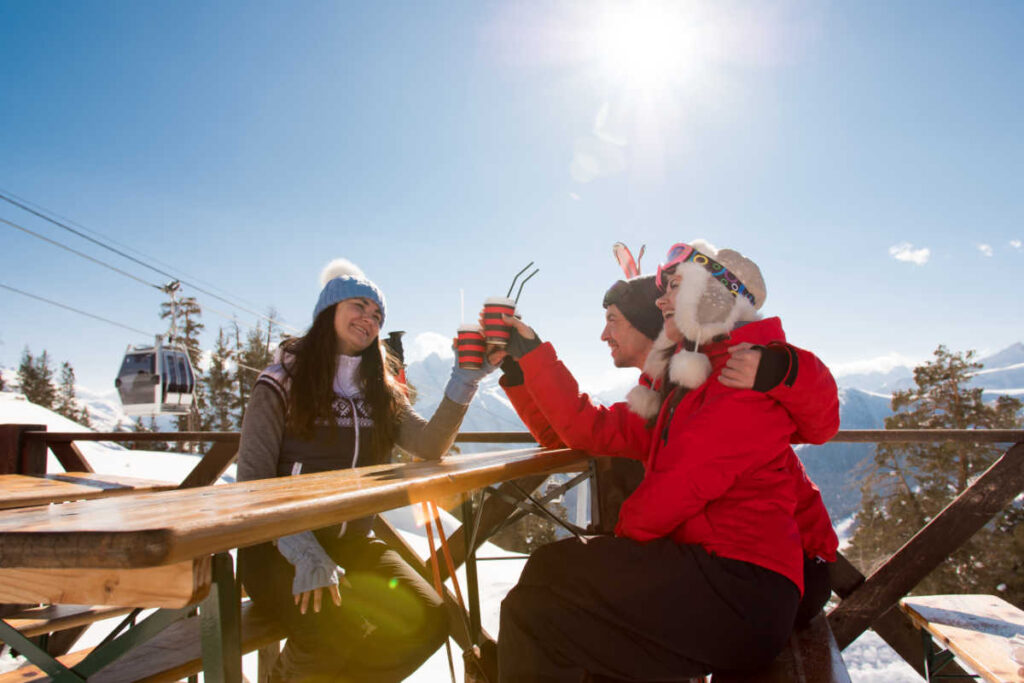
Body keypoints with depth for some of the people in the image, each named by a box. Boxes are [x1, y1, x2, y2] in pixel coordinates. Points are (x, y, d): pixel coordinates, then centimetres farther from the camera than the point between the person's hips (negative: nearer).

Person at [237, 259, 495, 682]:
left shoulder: (381, 393, 12)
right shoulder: (281, 385, -3)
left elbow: (429, 445, -4)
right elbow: (252, 482, -10)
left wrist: (464, 380, -17)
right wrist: (305, 554, -24)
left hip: (351, 545, 5)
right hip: (279, 549, -4)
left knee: (427, 619, -18)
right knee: (339, 628, -31)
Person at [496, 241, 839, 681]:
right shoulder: (682, 384, 19)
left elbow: (686, 481, -17)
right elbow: (591, 430, 13)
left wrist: (621, 537, -3)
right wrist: (531, 354, 14)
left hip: (741, 587, -9)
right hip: (704, 570, 9)